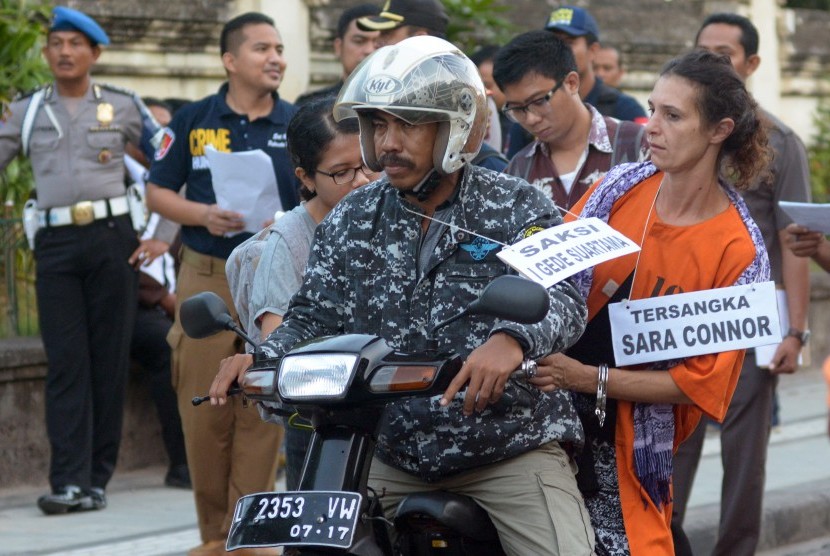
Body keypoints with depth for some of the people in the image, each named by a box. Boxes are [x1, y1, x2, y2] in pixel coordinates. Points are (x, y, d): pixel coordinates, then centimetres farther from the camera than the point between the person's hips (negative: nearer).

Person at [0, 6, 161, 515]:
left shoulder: (122, 106, 8)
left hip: (111, 237, -1)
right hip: (56, 242, 1)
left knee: (109, 359, 0)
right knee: (66, 363, -6)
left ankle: (97, 479, 4)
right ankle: (69, 482, -13)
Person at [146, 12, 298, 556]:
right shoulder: (193, 121, 5)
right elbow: (158, 192, 8)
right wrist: (203, 216, -10)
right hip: (206, 279, 0)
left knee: (262, 412, -2)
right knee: (204, 410, 0)